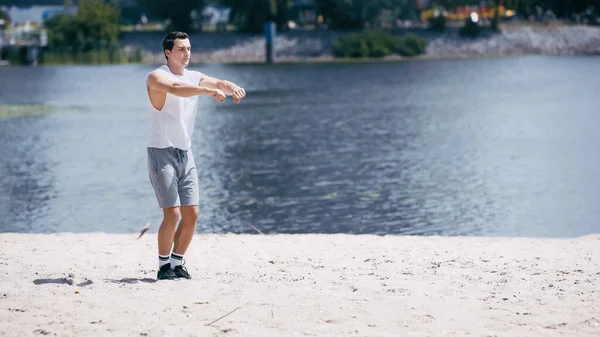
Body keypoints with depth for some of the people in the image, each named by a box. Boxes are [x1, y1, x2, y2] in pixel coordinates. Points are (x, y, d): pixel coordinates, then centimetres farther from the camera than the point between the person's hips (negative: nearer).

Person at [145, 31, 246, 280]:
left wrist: (231, 88, -29)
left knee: (191, 214, 2)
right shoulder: (157, 77, -11)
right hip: (162, 152, -6)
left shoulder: (195, 78, 10)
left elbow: (218, 83, -5)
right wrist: (209, 91, -44)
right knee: (172, 214, -13)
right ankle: (164, 266, 2)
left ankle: (177, 262, 17)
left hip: (185, 153, 6)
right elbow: (176, 88, -32)